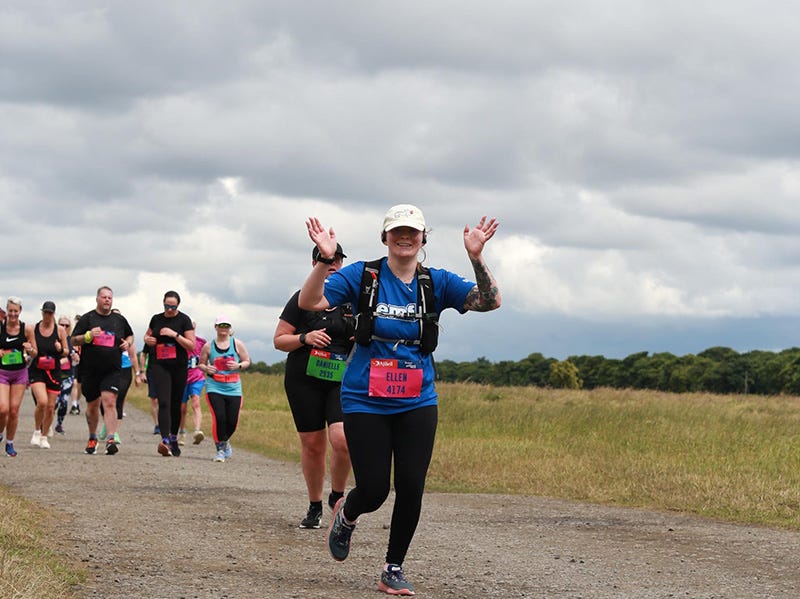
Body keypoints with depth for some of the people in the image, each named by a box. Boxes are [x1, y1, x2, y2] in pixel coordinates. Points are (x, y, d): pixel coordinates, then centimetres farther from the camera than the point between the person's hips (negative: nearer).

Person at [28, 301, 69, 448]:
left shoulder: (60, 330, 4)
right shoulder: (33, 329, 3)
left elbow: (66, 352, 9)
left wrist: (60, 349, -13)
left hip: (54, 372, 2)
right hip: (36, 371, -2)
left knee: (50, 407, 4)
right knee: (42, 402, -20)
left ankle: (44, 436, 23)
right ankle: (36, 432, 3)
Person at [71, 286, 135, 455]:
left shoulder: (119, 319, 11)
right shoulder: (87, 318, 4)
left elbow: (130, 335, 27)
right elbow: (74, 340, 2)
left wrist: (128, 343, 4)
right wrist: (88, 336, -17)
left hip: (112, 370, 0)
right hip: (90, 370, 0)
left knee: (109, 402, -17)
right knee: (92, 406, 11)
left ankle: (111, 439, -23)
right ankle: (92, 438, 32)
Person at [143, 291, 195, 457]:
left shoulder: (184, 320, -1)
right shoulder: (156, 319, 9)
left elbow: (191, 345, -6)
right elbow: (147, 335, 27)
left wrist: (175, 334, -18)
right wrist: (148, 339, 3)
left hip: (179, 367, 0)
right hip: (158, 366, 1)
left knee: (176, 404, 9)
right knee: (164, 402, -15)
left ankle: (173, 439, 27)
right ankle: (165, 441, -28)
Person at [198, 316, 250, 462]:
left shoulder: (237, 344, 5)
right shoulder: (208, 346, 5)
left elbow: (247, 361, 9)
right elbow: (201, 363, 14)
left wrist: (239, 365, -12)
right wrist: (206, 369, -8)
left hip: (233, 388, 1)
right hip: (214, 388, -1)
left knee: (232, 422, 0)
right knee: (219, 418, -17)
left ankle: (224, 441, 34)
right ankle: (220, 449, -1)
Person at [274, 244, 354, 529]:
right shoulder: (302, 298, 3)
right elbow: (279, 340, 3)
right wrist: (305, 338, -15)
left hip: (343, 380, 0)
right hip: (304, 380, 0)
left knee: (342, 439, -19)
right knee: (312, 444, 2)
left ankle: (337, 496, 4)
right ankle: (314, 506, 19)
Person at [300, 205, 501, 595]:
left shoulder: (436, 283, 2)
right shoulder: (362, 276, -3)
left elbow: (490, 301, -10)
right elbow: (308, 302, -12)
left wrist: (476, 257, -25)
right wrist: (324, 260, -28)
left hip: (417, 403, 2)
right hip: (365, 401, -2)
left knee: (411, 487, -5)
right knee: (373, 491, -5)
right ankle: (346, 515, 33)